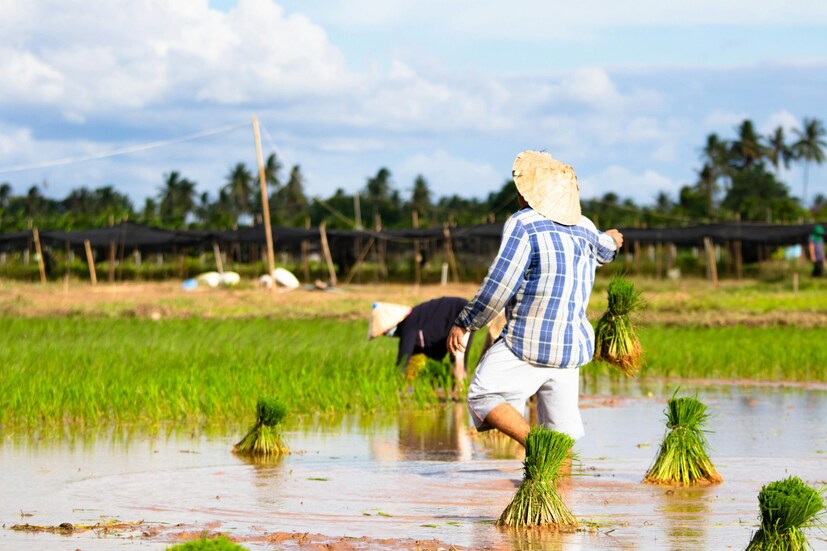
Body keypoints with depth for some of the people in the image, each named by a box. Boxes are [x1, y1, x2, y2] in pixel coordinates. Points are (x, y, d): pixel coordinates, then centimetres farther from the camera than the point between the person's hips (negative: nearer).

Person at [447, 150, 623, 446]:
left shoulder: (523, 224, -13)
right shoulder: (584, 228, 10)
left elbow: (499, 285, -17)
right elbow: (602, 251, 34)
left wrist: (464, 323, -6)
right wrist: (611, 241, 58)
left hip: (528, 344, -7)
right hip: (572, 344, 7)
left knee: (483, 397, 1)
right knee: (561, 426, 10)